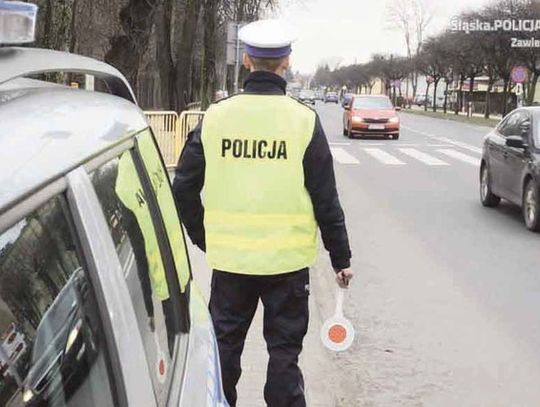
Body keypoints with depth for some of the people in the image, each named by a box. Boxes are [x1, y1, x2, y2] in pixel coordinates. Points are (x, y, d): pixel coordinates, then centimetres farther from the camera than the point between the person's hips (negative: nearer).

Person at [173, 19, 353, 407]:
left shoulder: (216, 117, -3)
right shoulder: (303, 120, -9)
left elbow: (184, 190, 2)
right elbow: (326, 199, -6)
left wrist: (205, 239, 16)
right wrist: (341, 257, 5)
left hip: (229, 258, 2)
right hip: (287, 258, -2)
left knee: (225, 345, 17)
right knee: (284, 349, 10)